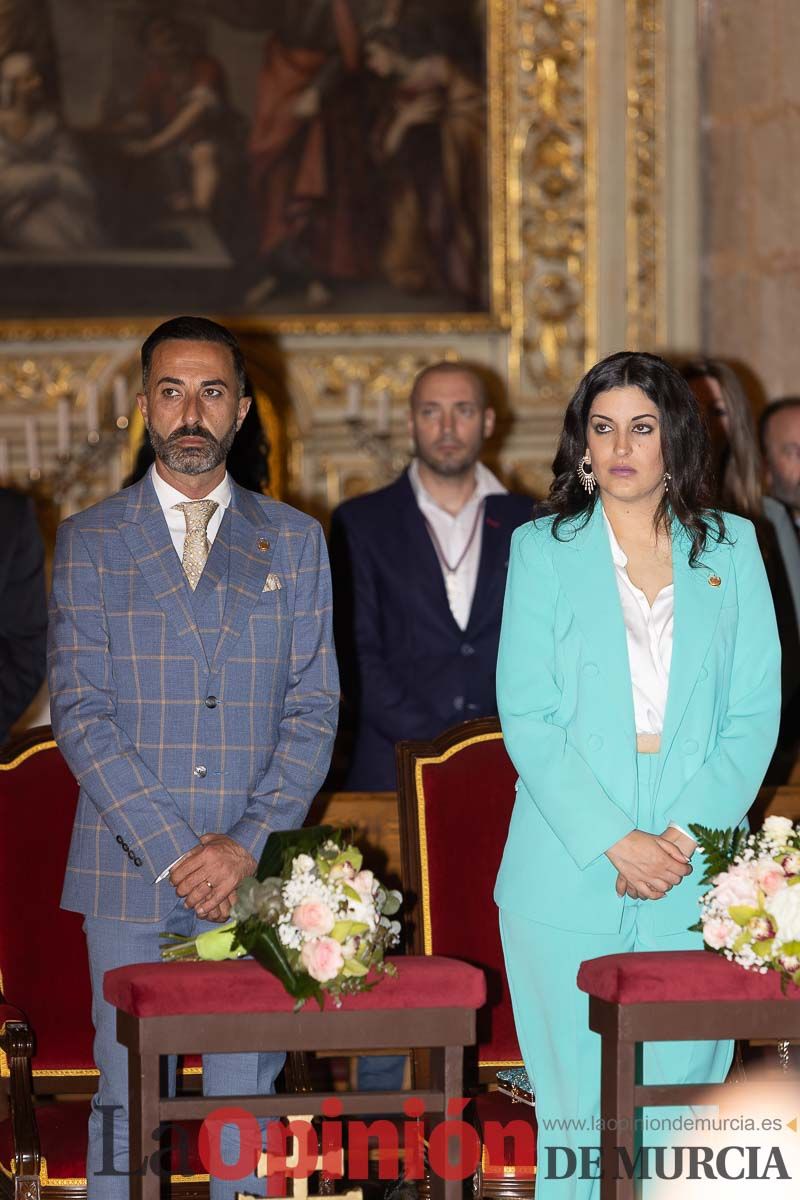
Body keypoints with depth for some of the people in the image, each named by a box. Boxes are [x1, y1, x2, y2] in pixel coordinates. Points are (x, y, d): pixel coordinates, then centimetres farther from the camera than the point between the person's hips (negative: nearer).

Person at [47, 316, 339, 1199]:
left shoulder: (293, 542, 10)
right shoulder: (89, 543, 5)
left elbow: (314, 710, 5)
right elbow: (80, 713, -3)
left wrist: (247, 845, -9)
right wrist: (171, 853, -11)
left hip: (254, 874, 1)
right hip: (128, 874, -1)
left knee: (249, 1102, 3)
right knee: (127, 1104, 2)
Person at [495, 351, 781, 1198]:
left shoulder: (730, 547, 10)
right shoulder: (542, 548, 7)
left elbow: (755, 712, 5)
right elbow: (527, 718, -1)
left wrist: (686, 836, -8)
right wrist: (615, 842, -12)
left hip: (695, 877, 1)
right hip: (570, 877, -1)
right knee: (577, 1115, -1)